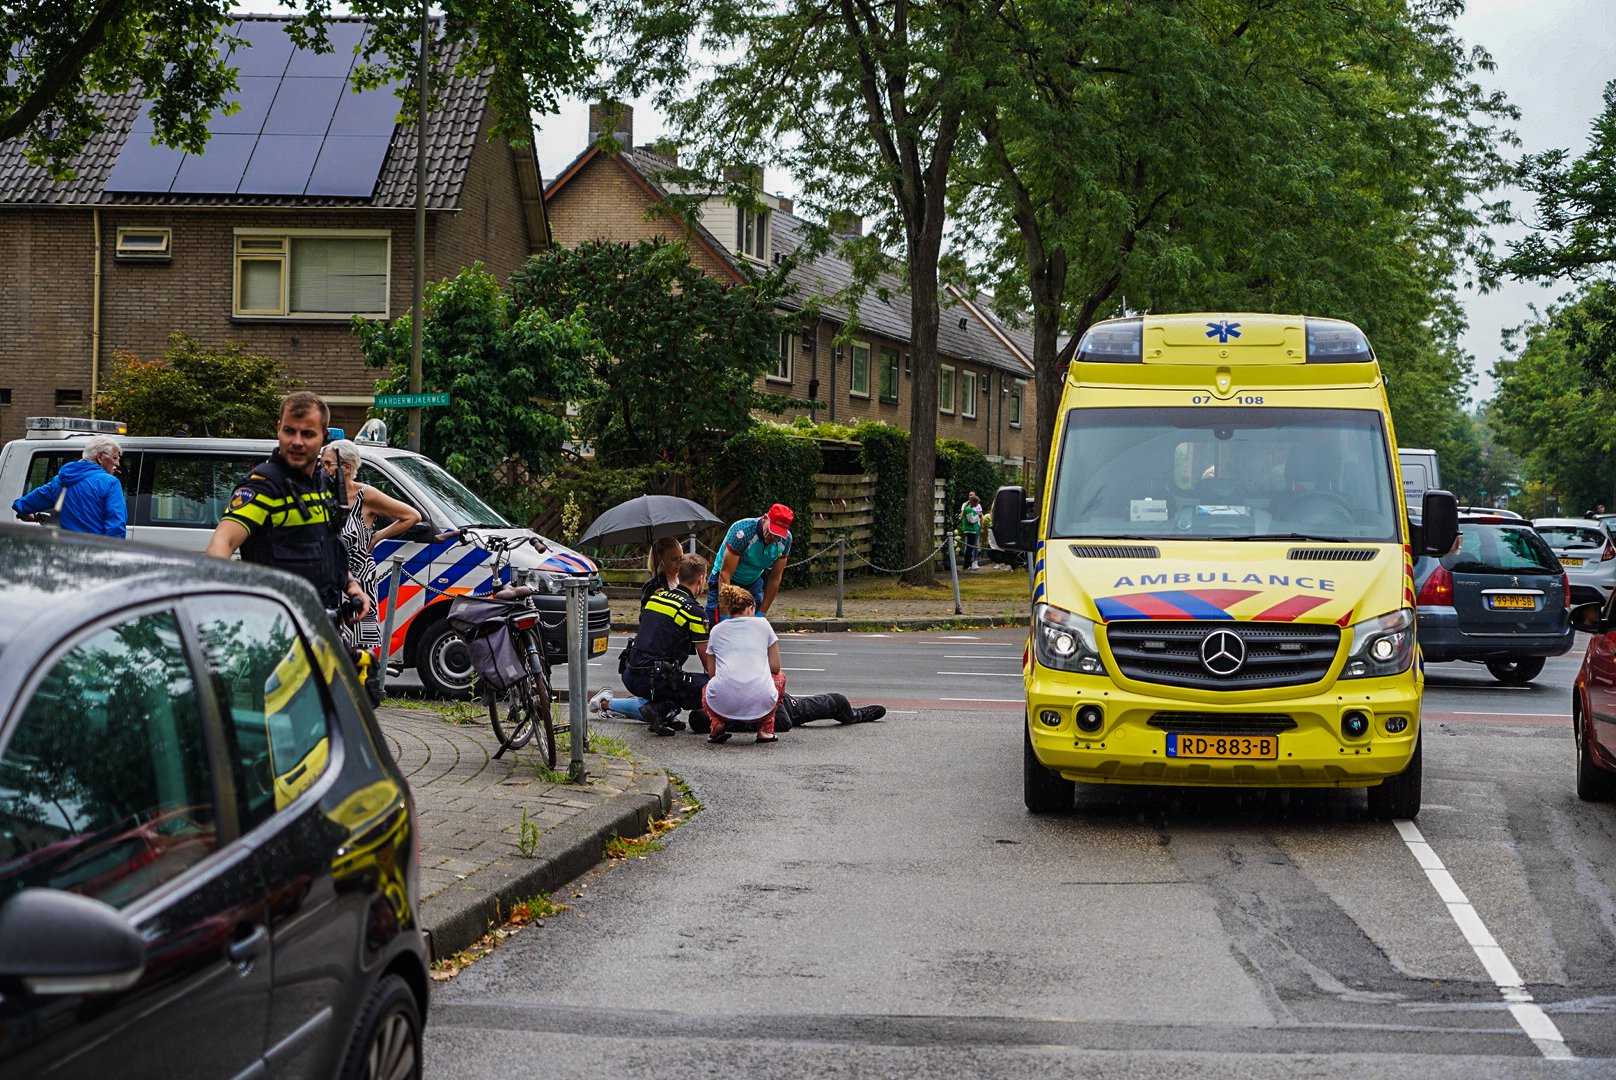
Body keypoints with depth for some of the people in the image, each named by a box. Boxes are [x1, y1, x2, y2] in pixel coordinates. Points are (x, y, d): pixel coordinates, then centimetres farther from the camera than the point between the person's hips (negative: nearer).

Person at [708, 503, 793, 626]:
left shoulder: (785, 540, -16)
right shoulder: (742, 532, -32)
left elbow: (774, 579, -8)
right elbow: (725, 575, -30)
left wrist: (761, 615, -8)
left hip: (753, 582, 4)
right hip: (724, 583, -4)